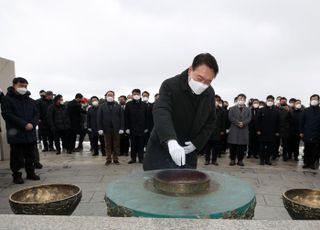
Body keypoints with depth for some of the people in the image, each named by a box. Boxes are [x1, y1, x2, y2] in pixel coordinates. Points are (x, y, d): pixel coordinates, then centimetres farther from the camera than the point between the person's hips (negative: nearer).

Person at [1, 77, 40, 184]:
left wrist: (32, 124, -9)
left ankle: (30, 173, 27)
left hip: (30, 134, 5)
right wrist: (24, 124, -19)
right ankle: (16, 175, 18)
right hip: (16, 134, -5)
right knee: (17, 157, 2)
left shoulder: (30, 101, 12)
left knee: (30, 156, 14)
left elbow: (36, 114, 11)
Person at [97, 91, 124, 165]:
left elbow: (122, 117, 2)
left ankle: (116, 159, 13)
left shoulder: (118, 106, 7)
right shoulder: (102, 106, 8)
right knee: (108, 145, 5)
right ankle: (108, 159, 13)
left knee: (116, 145, 4)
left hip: (116, 129, 0)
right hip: (106, 129, 0)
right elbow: (99, 118, 3)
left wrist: (121, 128, -8)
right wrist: (100, 128, -7)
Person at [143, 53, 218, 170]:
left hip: (188, 152, 4)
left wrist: (197, 143, -7)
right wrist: (171, 141, -53)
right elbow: (161, 112, -36)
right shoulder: (170, 85, -19)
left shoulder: (210, 93, -2)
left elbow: (210, 121, 8)